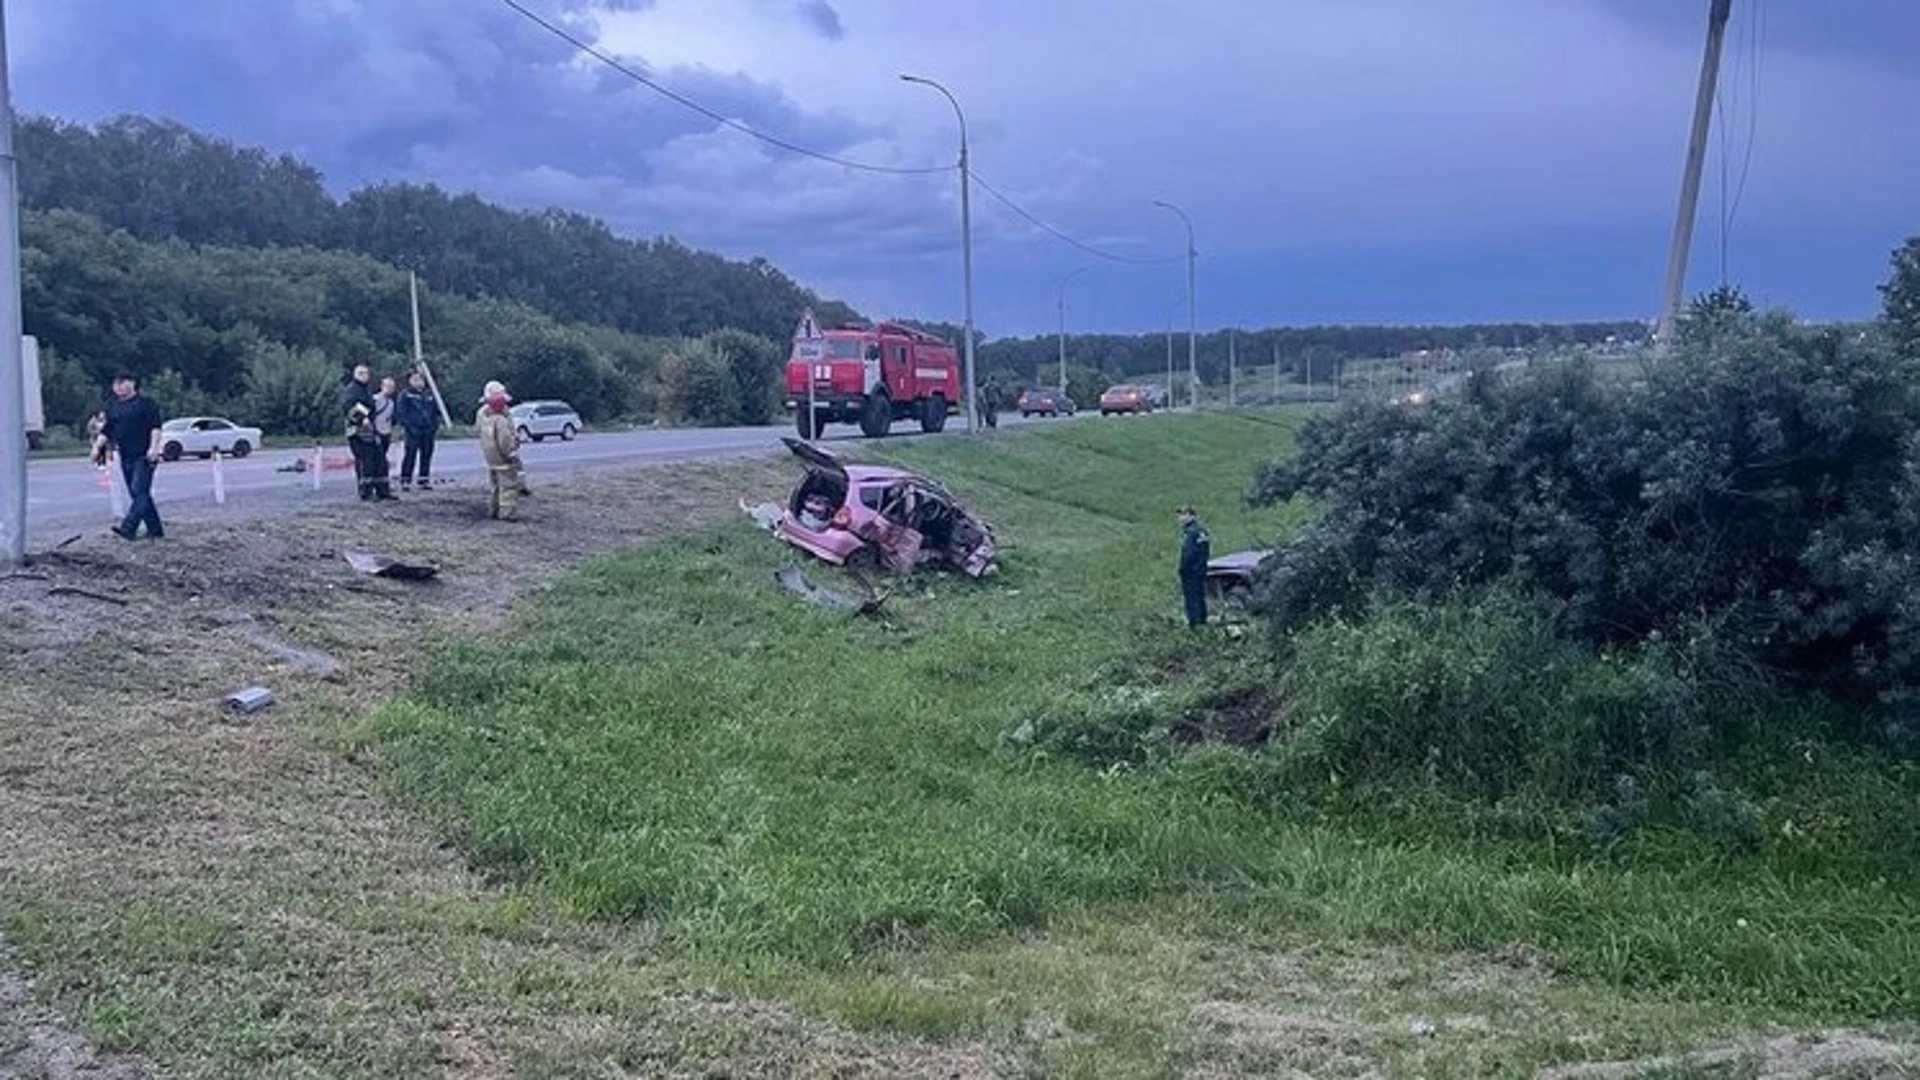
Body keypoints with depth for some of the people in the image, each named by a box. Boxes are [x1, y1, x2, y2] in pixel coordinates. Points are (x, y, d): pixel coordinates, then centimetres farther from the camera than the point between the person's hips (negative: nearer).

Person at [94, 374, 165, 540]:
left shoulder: (145, 403, -3)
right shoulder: (112, 406, 15)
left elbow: (155, 427, -9)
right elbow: (106, 431, 18)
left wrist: (153, 448, -19)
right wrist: (97, 446, 4)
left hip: (143, 457, -7)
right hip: (126, 458, 7)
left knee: (139, 492, -14)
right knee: (139, 495, 8)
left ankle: (128, 528, -22)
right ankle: (155, 530, 14)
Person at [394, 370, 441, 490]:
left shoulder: (429, 396, 17)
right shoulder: (405, 395, 2)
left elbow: (436, 412, 22)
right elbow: (400, 411, -3)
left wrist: (436, 426, 12)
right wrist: (403, 426, -12)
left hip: (428, 431, 5)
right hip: (413, 431, -5)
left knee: (427, 455, 7)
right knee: (410, 456, -8)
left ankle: (424, 480, 15)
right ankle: (405, 481, -4)